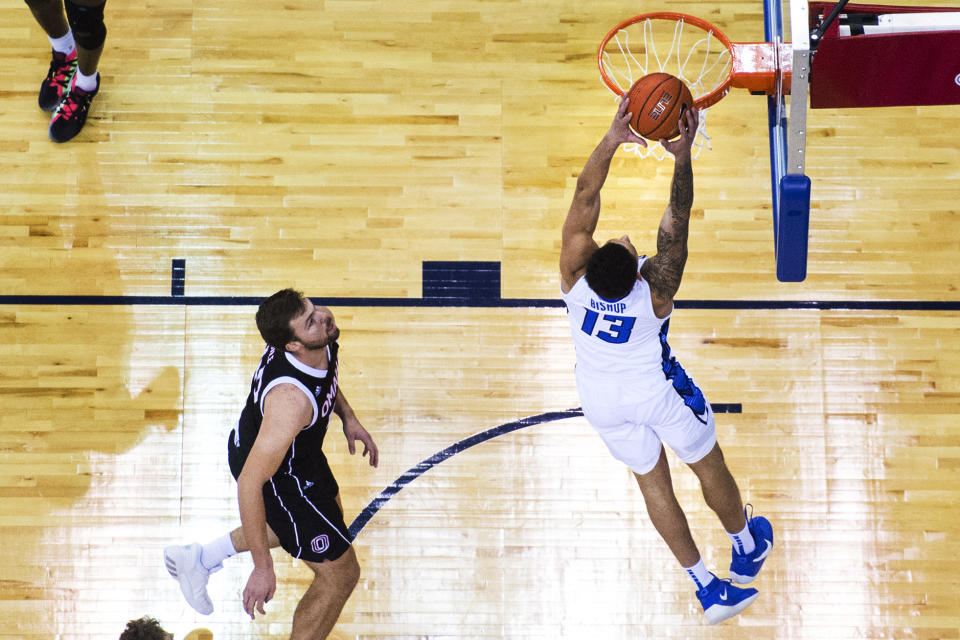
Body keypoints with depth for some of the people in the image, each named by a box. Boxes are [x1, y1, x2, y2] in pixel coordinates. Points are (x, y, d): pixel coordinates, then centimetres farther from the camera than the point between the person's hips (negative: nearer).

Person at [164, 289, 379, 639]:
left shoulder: (321, 343, -20)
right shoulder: (291, 400, -44)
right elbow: (249, 484, -39)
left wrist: (348, 417, 3)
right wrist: (263, 567, -35)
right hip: (274, 475, -8)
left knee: (330, 515, 34)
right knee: (340, 575, 4)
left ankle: (200, 557, 40)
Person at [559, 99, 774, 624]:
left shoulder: (576, 275, -33)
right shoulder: (655, 288, -37)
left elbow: (584, 199, -36)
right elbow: (676, 220, -43)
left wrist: (612, 138, -44)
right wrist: (683, 156, -51)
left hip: (602, 400, 3)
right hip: (658, 392, -3)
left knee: (651, 480, 19)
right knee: (708, 465, 24)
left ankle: (707, 588, 25)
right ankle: (746, 548, 48)